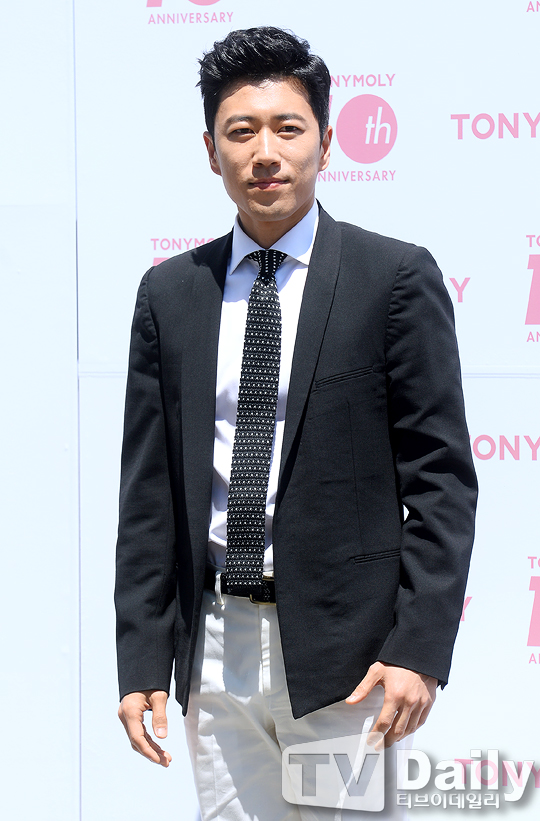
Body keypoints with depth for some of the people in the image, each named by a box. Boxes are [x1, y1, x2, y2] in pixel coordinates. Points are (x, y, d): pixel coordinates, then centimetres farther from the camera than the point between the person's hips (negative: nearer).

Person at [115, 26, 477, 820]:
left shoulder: (397, 277, -2)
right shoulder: (170, 293, 9)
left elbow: (442, 478, -4)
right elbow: (148, 489, 8)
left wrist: (421, 647, -12)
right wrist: (141, 661, 2)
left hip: (344, 646, -3)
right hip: (215, 649, 3)